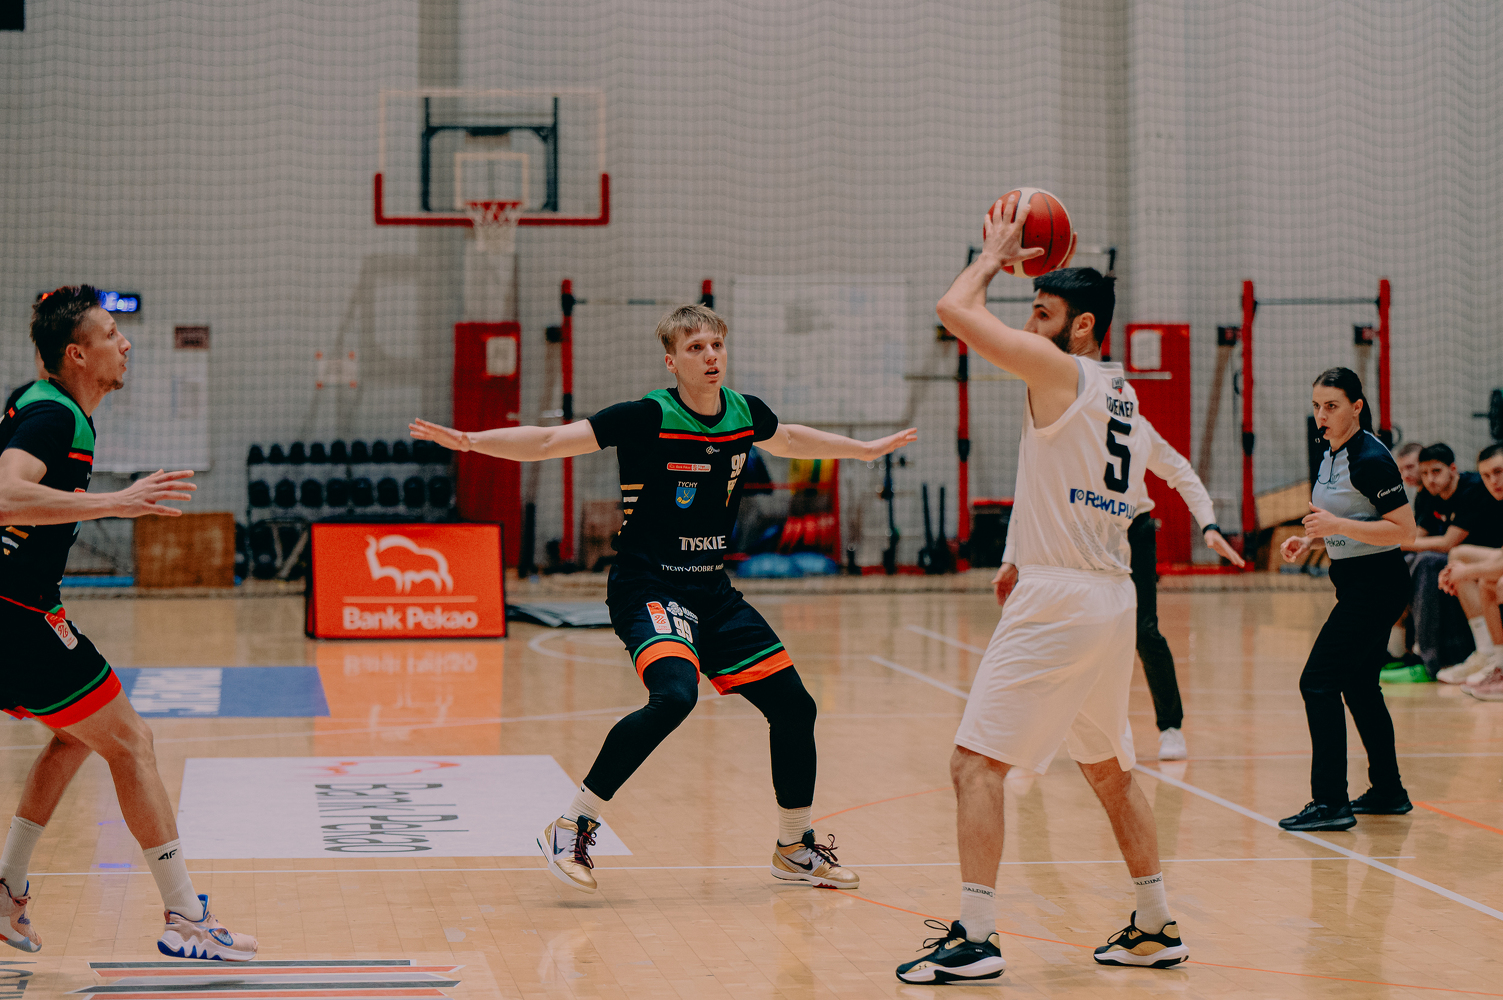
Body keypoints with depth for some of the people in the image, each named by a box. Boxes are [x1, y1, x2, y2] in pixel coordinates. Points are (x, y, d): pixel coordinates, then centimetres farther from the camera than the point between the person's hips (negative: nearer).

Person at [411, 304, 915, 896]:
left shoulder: (746, 414, 4)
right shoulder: (648, 418, -14)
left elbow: (789, 440, 28)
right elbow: (545, 443, -15)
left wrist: (864, 449, 39)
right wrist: (471, 441, -28)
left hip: (712, 590, 7)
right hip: (648, 586, -7)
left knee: (794, 706, 5)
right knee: (674, 694, -32)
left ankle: (795, 848, 26)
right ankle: (571, 830, -22)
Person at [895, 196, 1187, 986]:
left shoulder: (1061, 371, -9)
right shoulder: (1125, 400, 17)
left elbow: (954, 309, -14)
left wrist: (994, 256, 4)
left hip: (1058, 599, -9)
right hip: (1115, 596, 9)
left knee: (976, 763, -8)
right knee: (1109, 769, 20)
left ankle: (975, 938, -13)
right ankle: (1156, 929, 25)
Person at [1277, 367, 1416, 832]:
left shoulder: (1371, 459, -18)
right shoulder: (1330, 454, 10)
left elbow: (1403, 530, -22)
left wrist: (1336, 525, -27)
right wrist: (1310, 540, 7)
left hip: (1377, 583, -10)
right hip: (1354, 584, 10)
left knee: (1318, 681, -12)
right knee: (1358, 685, 16)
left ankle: (1331, 803, -11)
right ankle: (1388, 792, 27)